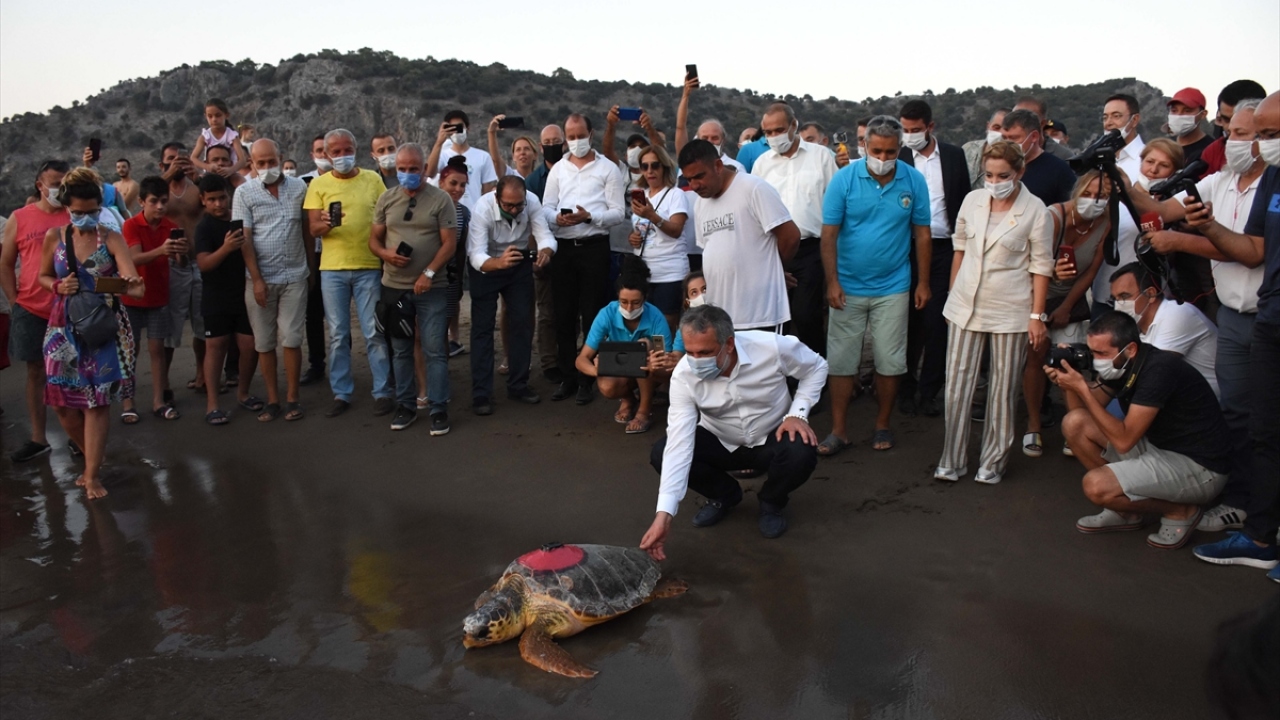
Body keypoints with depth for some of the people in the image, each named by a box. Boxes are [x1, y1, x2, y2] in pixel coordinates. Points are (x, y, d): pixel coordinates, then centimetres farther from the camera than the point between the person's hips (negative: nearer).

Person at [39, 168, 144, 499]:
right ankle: (92, 458, 29)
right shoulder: (54, 237, 1)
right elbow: (43, 276, 15)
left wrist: (134, 286, -44)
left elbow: (131, 278, -20)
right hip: (65, 327, 3)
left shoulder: (112, 238, -7)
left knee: (96, 401, -2)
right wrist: (58, 286, -8)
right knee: (63, 401, 4)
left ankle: (92, 474, 8)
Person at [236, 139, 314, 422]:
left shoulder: (299, 187, 3)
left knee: (291, 340, 0)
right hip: (260, 278, 0)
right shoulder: (244, 193, -1)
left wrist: (312, 267, 11)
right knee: (264, 343, 6)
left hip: (294, 276, 0)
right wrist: (256, 280, -10)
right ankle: (272, 400, 16)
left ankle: (292, 399, 11)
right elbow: (244, 239, -5)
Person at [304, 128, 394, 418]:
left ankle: (383, 392, 10)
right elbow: (313, 228, -1)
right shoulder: (318, 184, 4)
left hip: (369, 267, -1)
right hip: (332, 269, 1)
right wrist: (326, 224, -23)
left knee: (374, 333, 1)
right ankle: (341, 393, 16)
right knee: (337, 335, 6)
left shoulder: (373, 179, 4)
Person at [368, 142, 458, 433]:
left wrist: (429, 273, -18)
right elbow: (374, 239, 10)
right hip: (394, 287, 4)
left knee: (434, 350, -2)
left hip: (431, 288, -4)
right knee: (400, 350, 12)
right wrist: (386, 254, -12)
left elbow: (449, 243, -8)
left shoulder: (441, 199, -4)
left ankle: (438, 409, 6)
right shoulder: (386, 199, 7)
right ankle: (405, 405, 23)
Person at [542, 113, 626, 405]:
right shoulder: (557, 170, 13)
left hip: (594, 248, -4)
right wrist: (557, 217, -15)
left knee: (592, 316, 1)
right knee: (564, 315, 8)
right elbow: (545, 208, 7)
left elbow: (617, 213, -5)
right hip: (563, 248, 4)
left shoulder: (608, 169, 1)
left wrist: (589, 217, -21)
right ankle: (568, 377, 18)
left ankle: (588, 379, 10)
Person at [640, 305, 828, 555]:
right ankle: (724, 495, 8)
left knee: (801, 455, -34)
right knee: (661, 454, -22)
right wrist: (664, 514, -39)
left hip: (771, 439, -1)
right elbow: (678, 444, -31)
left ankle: (771, 502, 3)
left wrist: (797, 413, -21)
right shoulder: (684, 376, -26)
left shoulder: (772, 347, -29)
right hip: (721, 443, 1)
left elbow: (816, 367, -7)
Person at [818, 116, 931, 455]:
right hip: (848, 287, -1)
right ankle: (838, 430, 13)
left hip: (893, 288, 1)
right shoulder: (844, 179, -8)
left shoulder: (914, 181, -3)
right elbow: (829, 234, -7)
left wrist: (923, 282, 3)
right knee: (841, 362, 3)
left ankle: (883, 426, 24)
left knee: (889, 362, 8)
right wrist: (832, 282, -12)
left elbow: (922, 234, 4)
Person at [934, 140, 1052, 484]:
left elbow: (1041, 266, -5)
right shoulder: (972, 200, 3)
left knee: (1003, 389, 6)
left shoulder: (1035, 210, -7)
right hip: (965, 306, 3)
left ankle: (993, 462, 19)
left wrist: (1038, 316, -7)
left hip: (1010, 311, -3)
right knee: (957, 383, 5)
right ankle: (952, 460, 16)